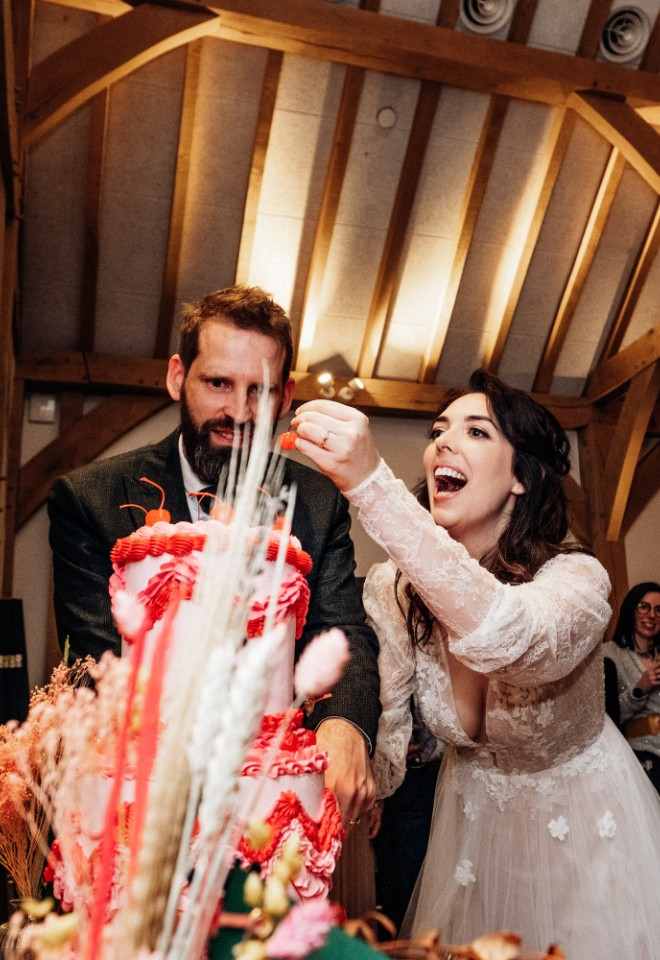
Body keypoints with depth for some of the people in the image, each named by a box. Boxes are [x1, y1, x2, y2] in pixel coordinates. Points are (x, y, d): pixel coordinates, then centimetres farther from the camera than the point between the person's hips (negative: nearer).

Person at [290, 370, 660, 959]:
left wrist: (370, 484, -58)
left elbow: (512, 641, -51)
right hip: (471, 820, 3)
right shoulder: (394, 589, -16)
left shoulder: (576, 578, -27)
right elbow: (383, 742, -11)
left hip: (584, 825, -2)